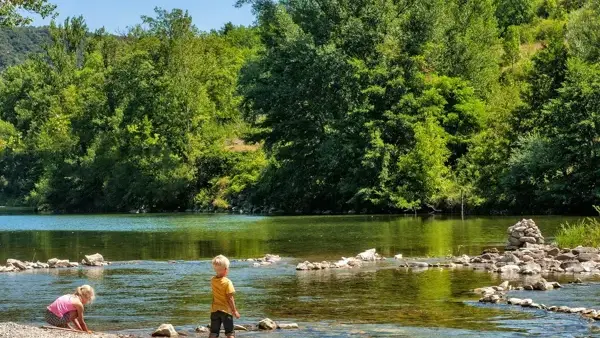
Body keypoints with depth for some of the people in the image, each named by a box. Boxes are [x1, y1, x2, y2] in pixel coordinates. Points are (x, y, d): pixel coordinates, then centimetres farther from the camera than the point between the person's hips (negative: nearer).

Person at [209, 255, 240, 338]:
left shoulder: (213, 280, -1)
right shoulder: (227, 282, -16)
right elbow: (230, 298, -16)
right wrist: (234, 311, -9)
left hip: (214, 310, 4)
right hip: (226, 310, -4)